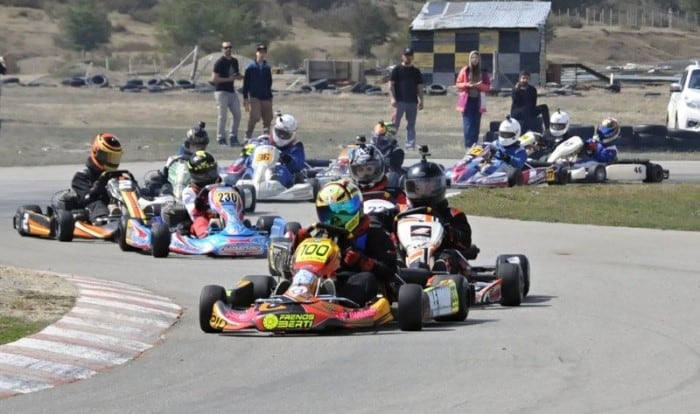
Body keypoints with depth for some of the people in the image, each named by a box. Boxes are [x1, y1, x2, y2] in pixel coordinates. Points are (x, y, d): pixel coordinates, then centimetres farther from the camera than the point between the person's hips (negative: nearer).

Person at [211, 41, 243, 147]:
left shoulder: (234, 61, 13)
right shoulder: (219, 62, -10)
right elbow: (214, 79, -15)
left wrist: (239, 76, 0)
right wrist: (229, 79, -20)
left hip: (232, 91, 7)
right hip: (221, 91, -7)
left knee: (237, 114, 6)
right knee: (222, 115, -9)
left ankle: (233, 137, 15)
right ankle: (221, 138, -4)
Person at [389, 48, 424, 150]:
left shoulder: (416, 71, 13)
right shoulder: (397, 69, 3)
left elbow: (419, 87, 14)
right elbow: (391, 85, -1)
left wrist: (421, 100, 7)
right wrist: (393, 98, -11)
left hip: (412, 102, 3)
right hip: (399, 101, -3)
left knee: (411, 125, 4)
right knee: (395, 123, -5)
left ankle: (410, 144, 6)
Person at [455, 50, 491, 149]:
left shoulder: (483, 72, 6)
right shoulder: (465, 70, 2)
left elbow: (488, 87, 5)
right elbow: (458, 84, 4)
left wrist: (479, 85, -14)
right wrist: (467, 84, -15)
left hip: (478, 101, 2)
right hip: (467, 100, -2)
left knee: (476, 125, 3)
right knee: (468, 124, -9)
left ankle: (474, 146, 9)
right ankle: (468, 146, -10)